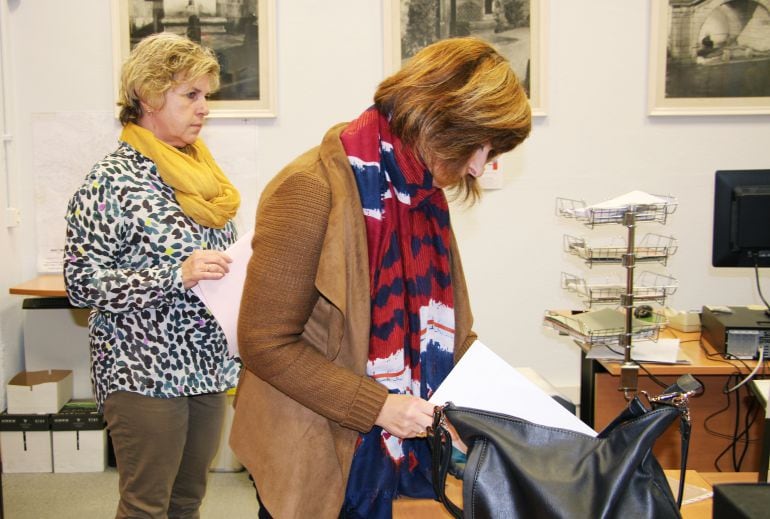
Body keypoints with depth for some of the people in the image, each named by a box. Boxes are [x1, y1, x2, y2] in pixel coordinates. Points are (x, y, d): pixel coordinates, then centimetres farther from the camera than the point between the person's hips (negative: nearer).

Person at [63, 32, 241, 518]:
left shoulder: (203, 173, 9)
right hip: (145, 372, -6)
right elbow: (81, 281, -14)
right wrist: (178, 275, -24)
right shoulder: (113, 179, -11)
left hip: (207, 366, 7)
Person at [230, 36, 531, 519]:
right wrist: (378, 407, -22)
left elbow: (442, 322, 11)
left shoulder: (422, 193, 4)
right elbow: (265, 344, -20)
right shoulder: (312, 189, -21)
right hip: (311, 459, -7)